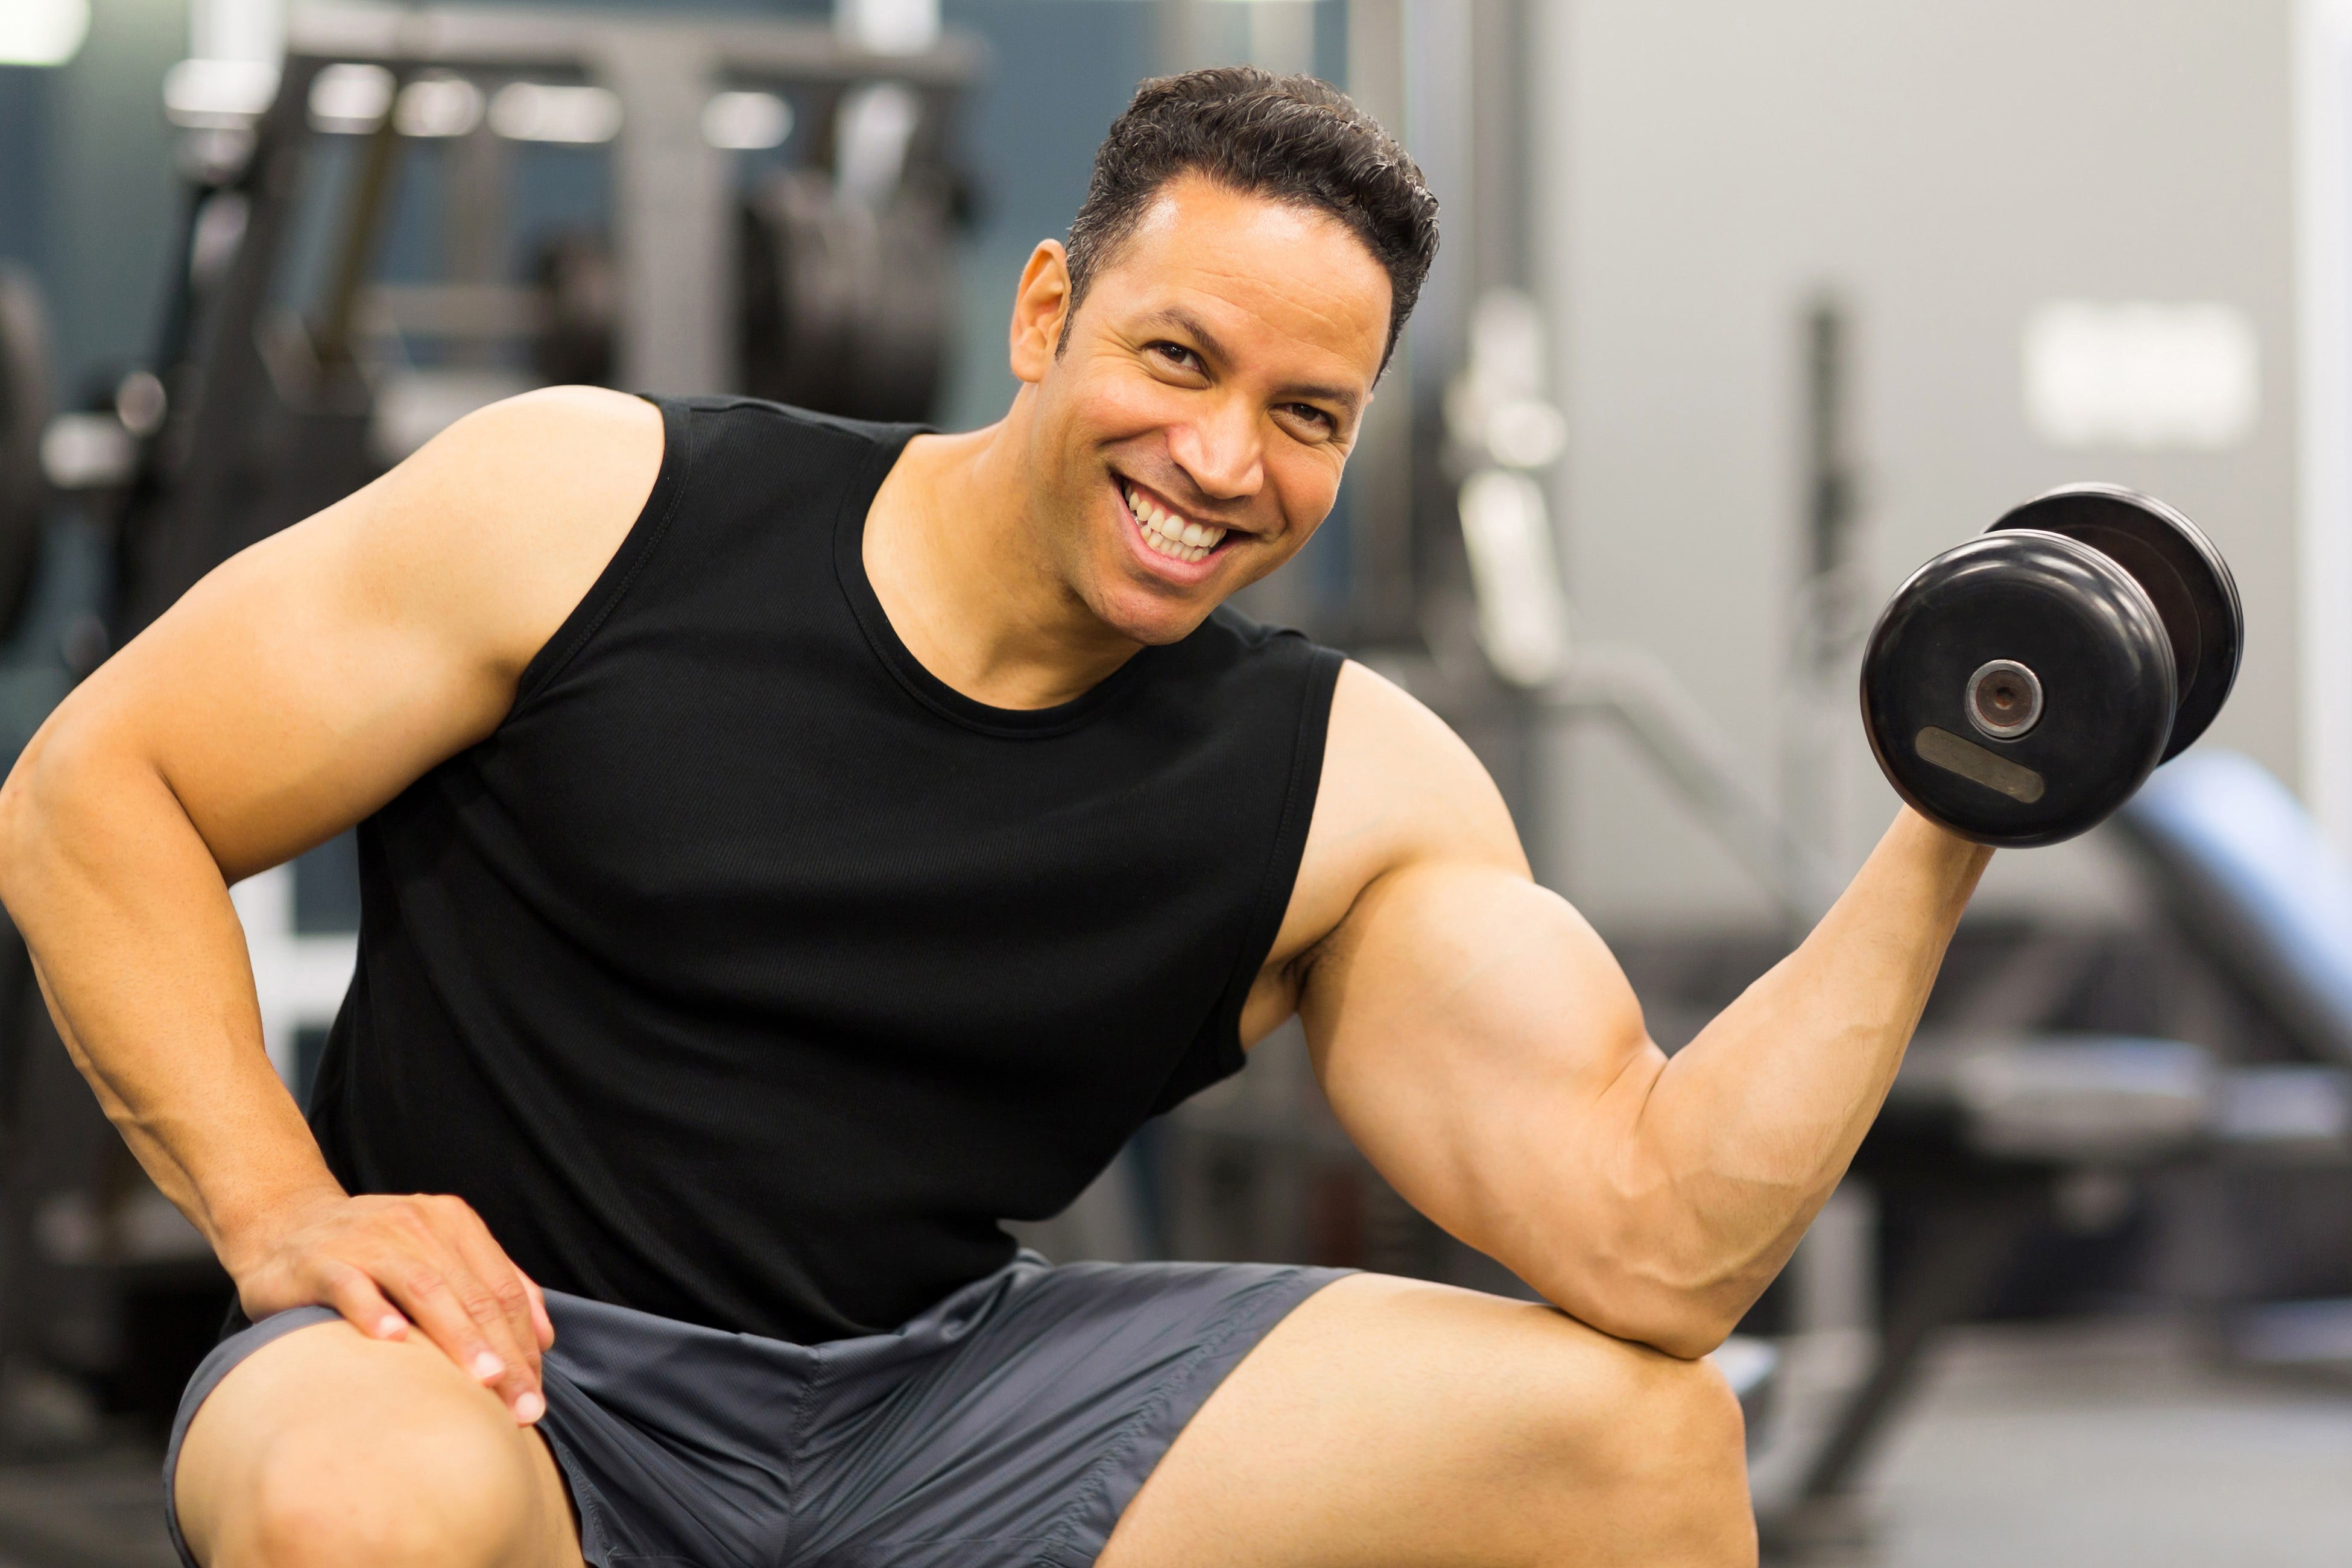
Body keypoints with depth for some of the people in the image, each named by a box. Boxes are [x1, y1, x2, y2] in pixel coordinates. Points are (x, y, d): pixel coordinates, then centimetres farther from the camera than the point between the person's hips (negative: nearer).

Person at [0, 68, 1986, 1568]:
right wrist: (280, 1212, -16)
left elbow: (1651, 1238, -13)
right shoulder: (599, 513, -8)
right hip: (510, 1371, -3)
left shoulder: (1348, 790, -2)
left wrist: (1936, 846, -19)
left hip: (935, 1400, 3)